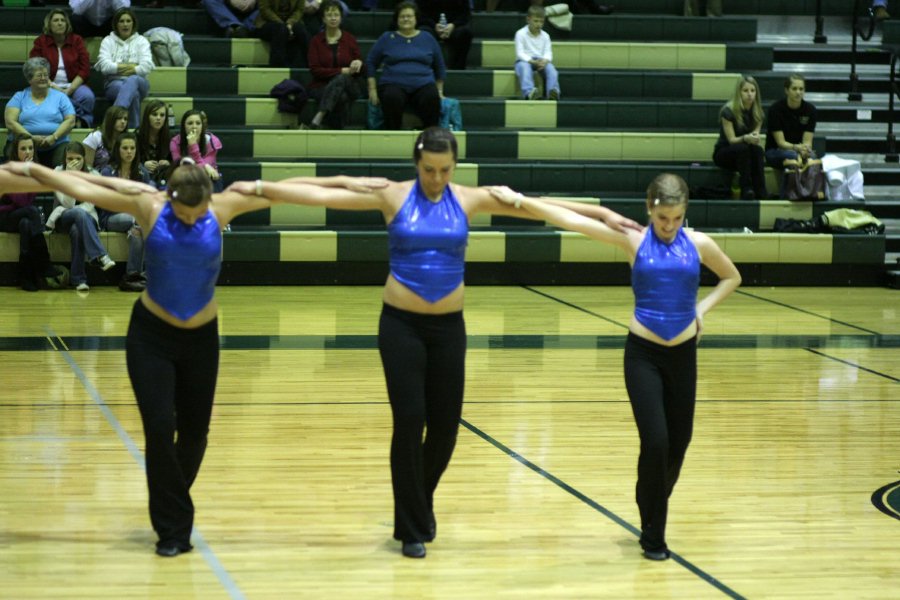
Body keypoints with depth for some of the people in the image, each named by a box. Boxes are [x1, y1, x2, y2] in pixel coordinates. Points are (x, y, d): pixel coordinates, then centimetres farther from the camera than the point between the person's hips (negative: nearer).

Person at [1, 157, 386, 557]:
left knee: (194, 433, 7)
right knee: (160, 427, -11)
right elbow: (77, 187, -8)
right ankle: (172, 529, 1)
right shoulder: (149, 206, -12)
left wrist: (342, 182, -3)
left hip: (201, 337, 2)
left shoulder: (224, 207, -9)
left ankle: (173, 511, 32)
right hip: (151, 334, -2)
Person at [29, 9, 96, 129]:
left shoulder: (76, 40, 9)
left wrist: (69, 90, -13)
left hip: (74, 85, 1)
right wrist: (54, 88, -15)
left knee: (88, 96, -33)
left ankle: (83, 120, -13)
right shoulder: (40, 42, 7)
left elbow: (85, 69, 2)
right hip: (50, 87, -1)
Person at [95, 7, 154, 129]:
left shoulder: (141, 41, 12)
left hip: (138, 82, 0)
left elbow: (146, 67, -4)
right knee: (133, 93, -38)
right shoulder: (108, 41, 11)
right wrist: (131, 66, -5)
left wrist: (119, 68, -6)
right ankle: (133, 127, -45)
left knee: (132, 80, -40)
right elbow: (104, 66, -5)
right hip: (114, 84, 0)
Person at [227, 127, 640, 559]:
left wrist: (601, 213, 1)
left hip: (448, 327, 2)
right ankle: (412, 528, 9)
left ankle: (420, 504, 34)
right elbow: (322, 196, -7)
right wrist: (262, 189, -12)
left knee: (446, 424, 5)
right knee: (409, 421, -6)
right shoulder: (392, 196, -4)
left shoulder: (468, 200, 1)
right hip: (401, 324, -2)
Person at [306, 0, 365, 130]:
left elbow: (363, 71, 8)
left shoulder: (349, 39, 7)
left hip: (350, 86, 1)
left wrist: (359, 63, -18)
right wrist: (342, 70, -14)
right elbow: (314, 70, -4)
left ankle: (318, 118, -49)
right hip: (322, 86, -1)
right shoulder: (317, 40, 5)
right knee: (342, 97, -37)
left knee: (340, 79, -37)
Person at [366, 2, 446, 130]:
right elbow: (371, 62, 16)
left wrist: (440, 91, 18)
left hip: (423, 85, 1)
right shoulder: (387, 38, 13)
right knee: (393, 98, -38)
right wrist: (372, 90, 7)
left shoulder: (428, 39, 15)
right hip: (394, 85, -1)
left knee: (431, 98, -36)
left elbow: (440, 67, 24)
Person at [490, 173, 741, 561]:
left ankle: (654, 513, 35)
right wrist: (520, 201, -13)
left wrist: (703, 308, 1)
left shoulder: (699, 244, 0)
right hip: (643, 354, -3)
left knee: (678, 444, 9)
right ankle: (653, 535, 5)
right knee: (655, 442, -12)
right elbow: (570, 219, -9)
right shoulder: (633, 240, -6)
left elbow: (731, 277, 17)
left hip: (683, 355, 3)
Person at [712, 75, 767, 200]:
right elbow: (732, 139, -19)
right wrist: (745, 138, -40)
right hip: (723, 153, -4)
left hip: (744, 156, 4)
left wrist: (755, 138, -29)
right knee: (742, 148, -36)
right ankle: (746, 189, -38)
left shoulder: (757, 112, 0)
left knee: (757, 149, -31)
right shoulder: (728, 111, -15)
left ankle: (760, 192, -36)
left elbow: (756, 138, -4)